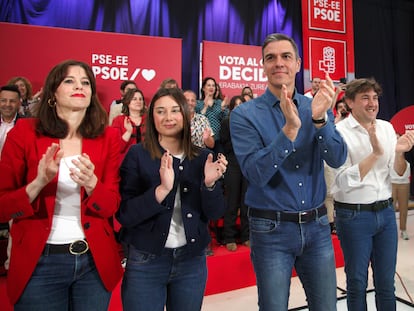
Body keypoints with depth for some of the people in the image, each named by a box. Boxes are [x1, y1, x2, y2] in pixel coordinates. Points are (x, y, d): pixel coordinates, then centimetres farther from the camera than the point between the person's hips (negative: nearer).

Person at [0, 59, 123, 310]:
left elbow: (112, 205, -4)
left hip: (95, 260, 2)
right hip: (39, 262, -1)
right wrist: (39, 183, -23)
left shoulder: (108, 137, -2)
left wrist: (91, 183, -24)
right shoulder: (24, 132, -6)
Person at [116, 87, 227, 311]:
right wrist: (162, 189, -28)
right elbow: (124, 215, -14)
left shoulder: (202, 157, 0)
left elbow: (214, 214, -1)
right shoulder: (137, 155, -8)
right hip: (145, 261, -3)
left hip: (192, 260, 3)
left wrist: (210, 184, -20)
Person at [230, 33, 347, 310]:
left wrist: (320, 119, -25)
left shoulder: (317, 108, 3)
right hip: (272, 229, -3)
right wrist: (290, 129, -29)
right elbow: (256, 174, -20)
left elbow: (337, 159, -9)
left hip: (317, 226, 4)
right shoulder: (245, 114, -9)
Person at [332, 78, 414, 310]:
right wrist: (376, 153, -25)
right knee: (357, 282, 11)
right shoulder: (340, 132, -12)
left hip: (386, 212, 5)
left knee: (386, 281, 18)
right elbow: (346, 181, -18)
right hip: (354, 215, -5)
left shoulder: (387, 127, 4)